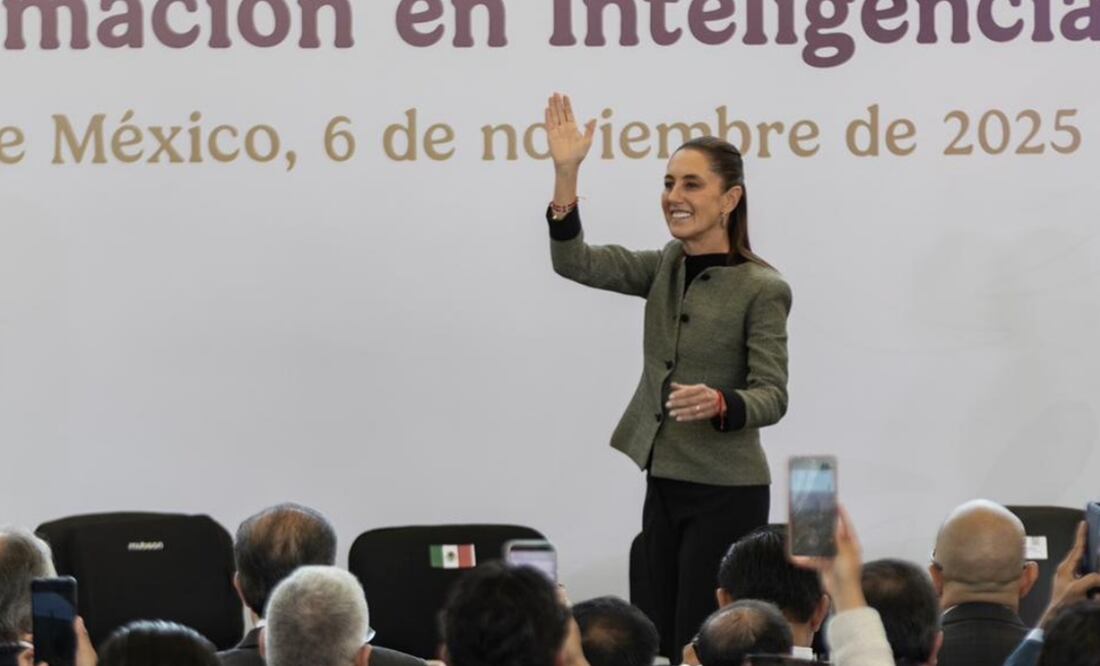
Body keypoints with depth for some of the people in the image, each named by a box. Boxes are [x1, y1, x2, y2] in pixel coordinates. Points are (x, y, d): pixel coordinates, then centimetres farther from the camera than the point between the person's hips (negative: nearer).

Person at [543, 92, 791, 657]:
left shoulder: (761, 288, -11)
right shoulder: (666, 267, 7)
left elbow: (773, 396, -14)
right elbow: (574, 263, -3)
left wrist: (717, 403, -35)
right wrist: (566, 174, -14)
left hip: (725, 493, -7)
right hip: (664, 488, 7)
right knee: (668, 645, 10)